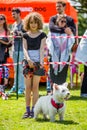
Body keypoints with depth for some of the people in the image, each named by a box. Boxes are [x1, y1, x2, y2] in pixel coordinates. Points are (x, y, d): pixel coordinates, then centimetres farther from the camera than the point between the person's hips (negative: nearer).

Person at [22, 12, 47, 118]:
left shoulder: (42, 35, 2)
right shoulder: (26, 36, 8)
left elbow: (42, 49, -6)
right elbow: (24, 48, -1)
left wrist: (41, 61, -19)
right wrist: (28, 59, -19)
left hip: (38, 62, -2)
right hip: (28, 62, 2)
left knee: (35, 87, -1)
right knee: (28, 87, 1)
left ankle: (34, 110, 2)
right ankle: (27, 110, 4)